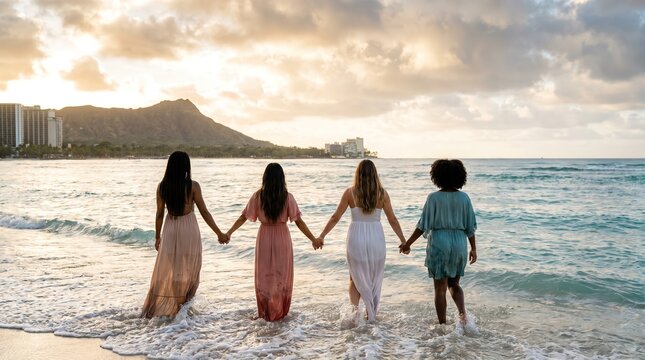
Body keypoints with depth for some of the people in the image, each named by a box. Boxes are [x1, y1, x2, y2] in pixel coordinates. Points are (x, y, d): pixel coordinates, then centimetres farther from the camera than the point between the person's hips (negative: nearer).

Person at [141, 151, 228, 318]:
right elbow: (204, 212, -11)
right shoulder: (192, 186, -14)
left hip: (170, 229, 3)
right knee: (188, 270, 11)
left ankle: (157, 308, 20)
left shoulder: (162, 186, -5)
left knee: (166, 270, 14)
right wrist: (219, 234, -2)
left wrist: (157, 237, 13)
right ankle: (180, 306, 18)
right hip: (189, 229, -3)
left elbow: (159, 214, 1)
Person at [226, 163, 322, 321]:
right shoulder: (287, 197, -11)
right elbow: (298, 221, -11)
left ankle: (265, 312, 21)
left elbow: (243, 217, -3)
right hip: (282, 238, -1)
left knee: (264, 276, 14)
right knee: (282, 275, 13)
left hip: (264, 238, 1)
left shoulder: (258, 196, -8)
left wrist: (229, 233, 7)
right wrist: (313, 239, -3)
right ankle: (279, 312, 21)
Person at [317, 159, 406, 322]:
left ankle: (354, 309, -2)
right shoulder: (382, 193, -2)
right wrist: (403, 241, 12)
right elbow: (392, 220, 2)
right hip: (376, 238, 1)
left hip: (356, 237, -1)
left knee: (356, 278, 15)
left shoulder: (350, 193, -4)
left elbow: (335, 217, -1)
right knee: (374, 279, 15)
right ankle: (371, 316, 22)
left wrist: (321, 236, 8)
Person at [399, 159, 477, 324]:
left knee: (440, 287, 7)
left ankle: (443, 325, 12)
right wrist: (473, 249, 13)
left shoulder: (433, 198, -9)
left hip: (438, 244, -3)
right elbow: (470, 227, 4)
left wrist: (408, 243, 0)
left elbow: (423, 225, -9)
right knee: (454, 283, 20)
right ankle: (462, 312, -2)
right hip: (459, 244, 3)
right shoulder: (464, 197, 0)